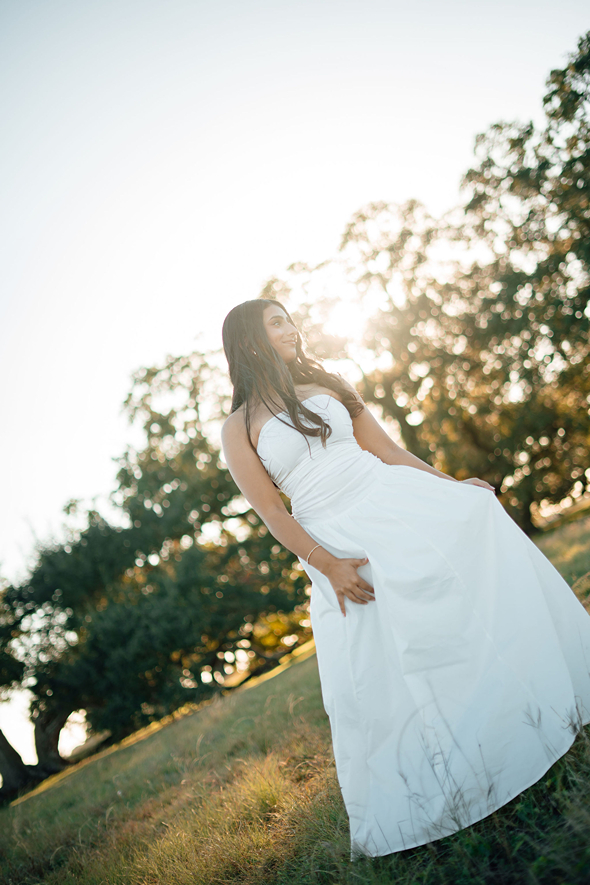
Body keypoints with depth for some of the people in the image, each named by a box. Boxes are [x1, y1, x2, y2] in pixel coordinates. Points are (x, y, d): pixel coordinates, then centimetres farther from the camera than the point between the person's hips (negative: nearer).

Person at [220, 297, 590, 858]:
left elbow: (385, 447, 13)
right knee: (370, 673, -3)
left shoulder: (327, 385, 13)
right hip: (337, 541, -3)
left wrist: (448, 482, 6)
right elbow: (270, 511, -5)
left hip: (396, 500, 3)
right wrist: (327, 565, -16)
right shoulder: (239, 428, 1)